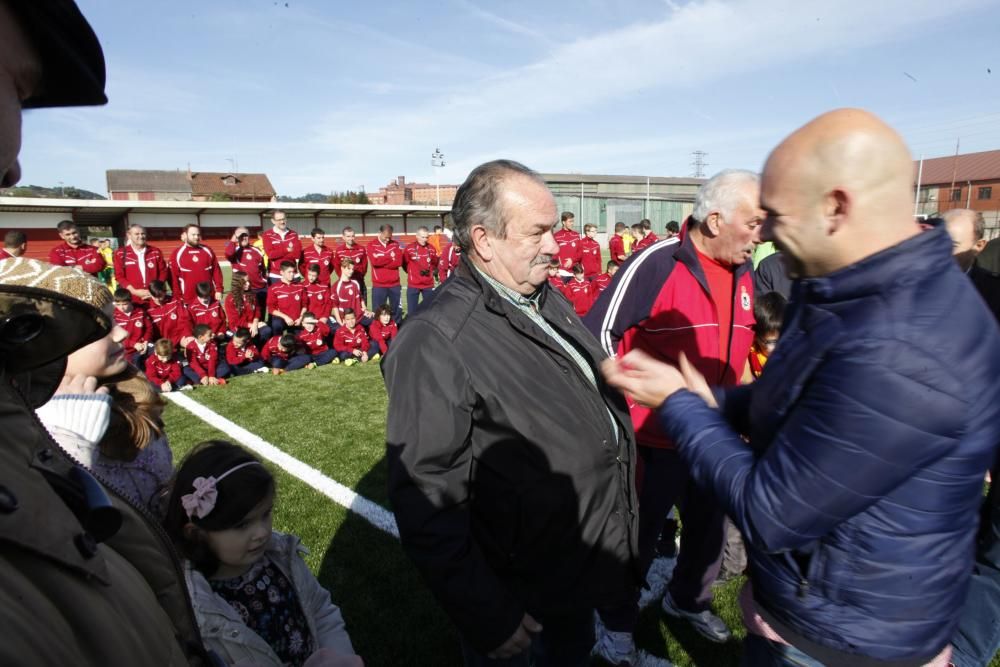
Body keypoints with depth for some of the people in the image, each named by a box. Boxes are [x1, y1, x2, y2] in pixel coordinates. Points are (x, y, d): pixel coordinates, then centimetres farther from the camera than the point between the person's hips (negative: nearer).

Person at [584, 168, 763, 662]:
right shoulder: (656, 264, -19)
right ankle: (617, 623, 37)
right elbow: (598, 333, -19)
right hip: (654, 435, -7)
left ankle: (687, 600, 53)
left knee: (709, 527, 25)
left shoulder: (743, 275, 5)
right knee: (637, 536, 11)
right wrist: (624, 405, -16)